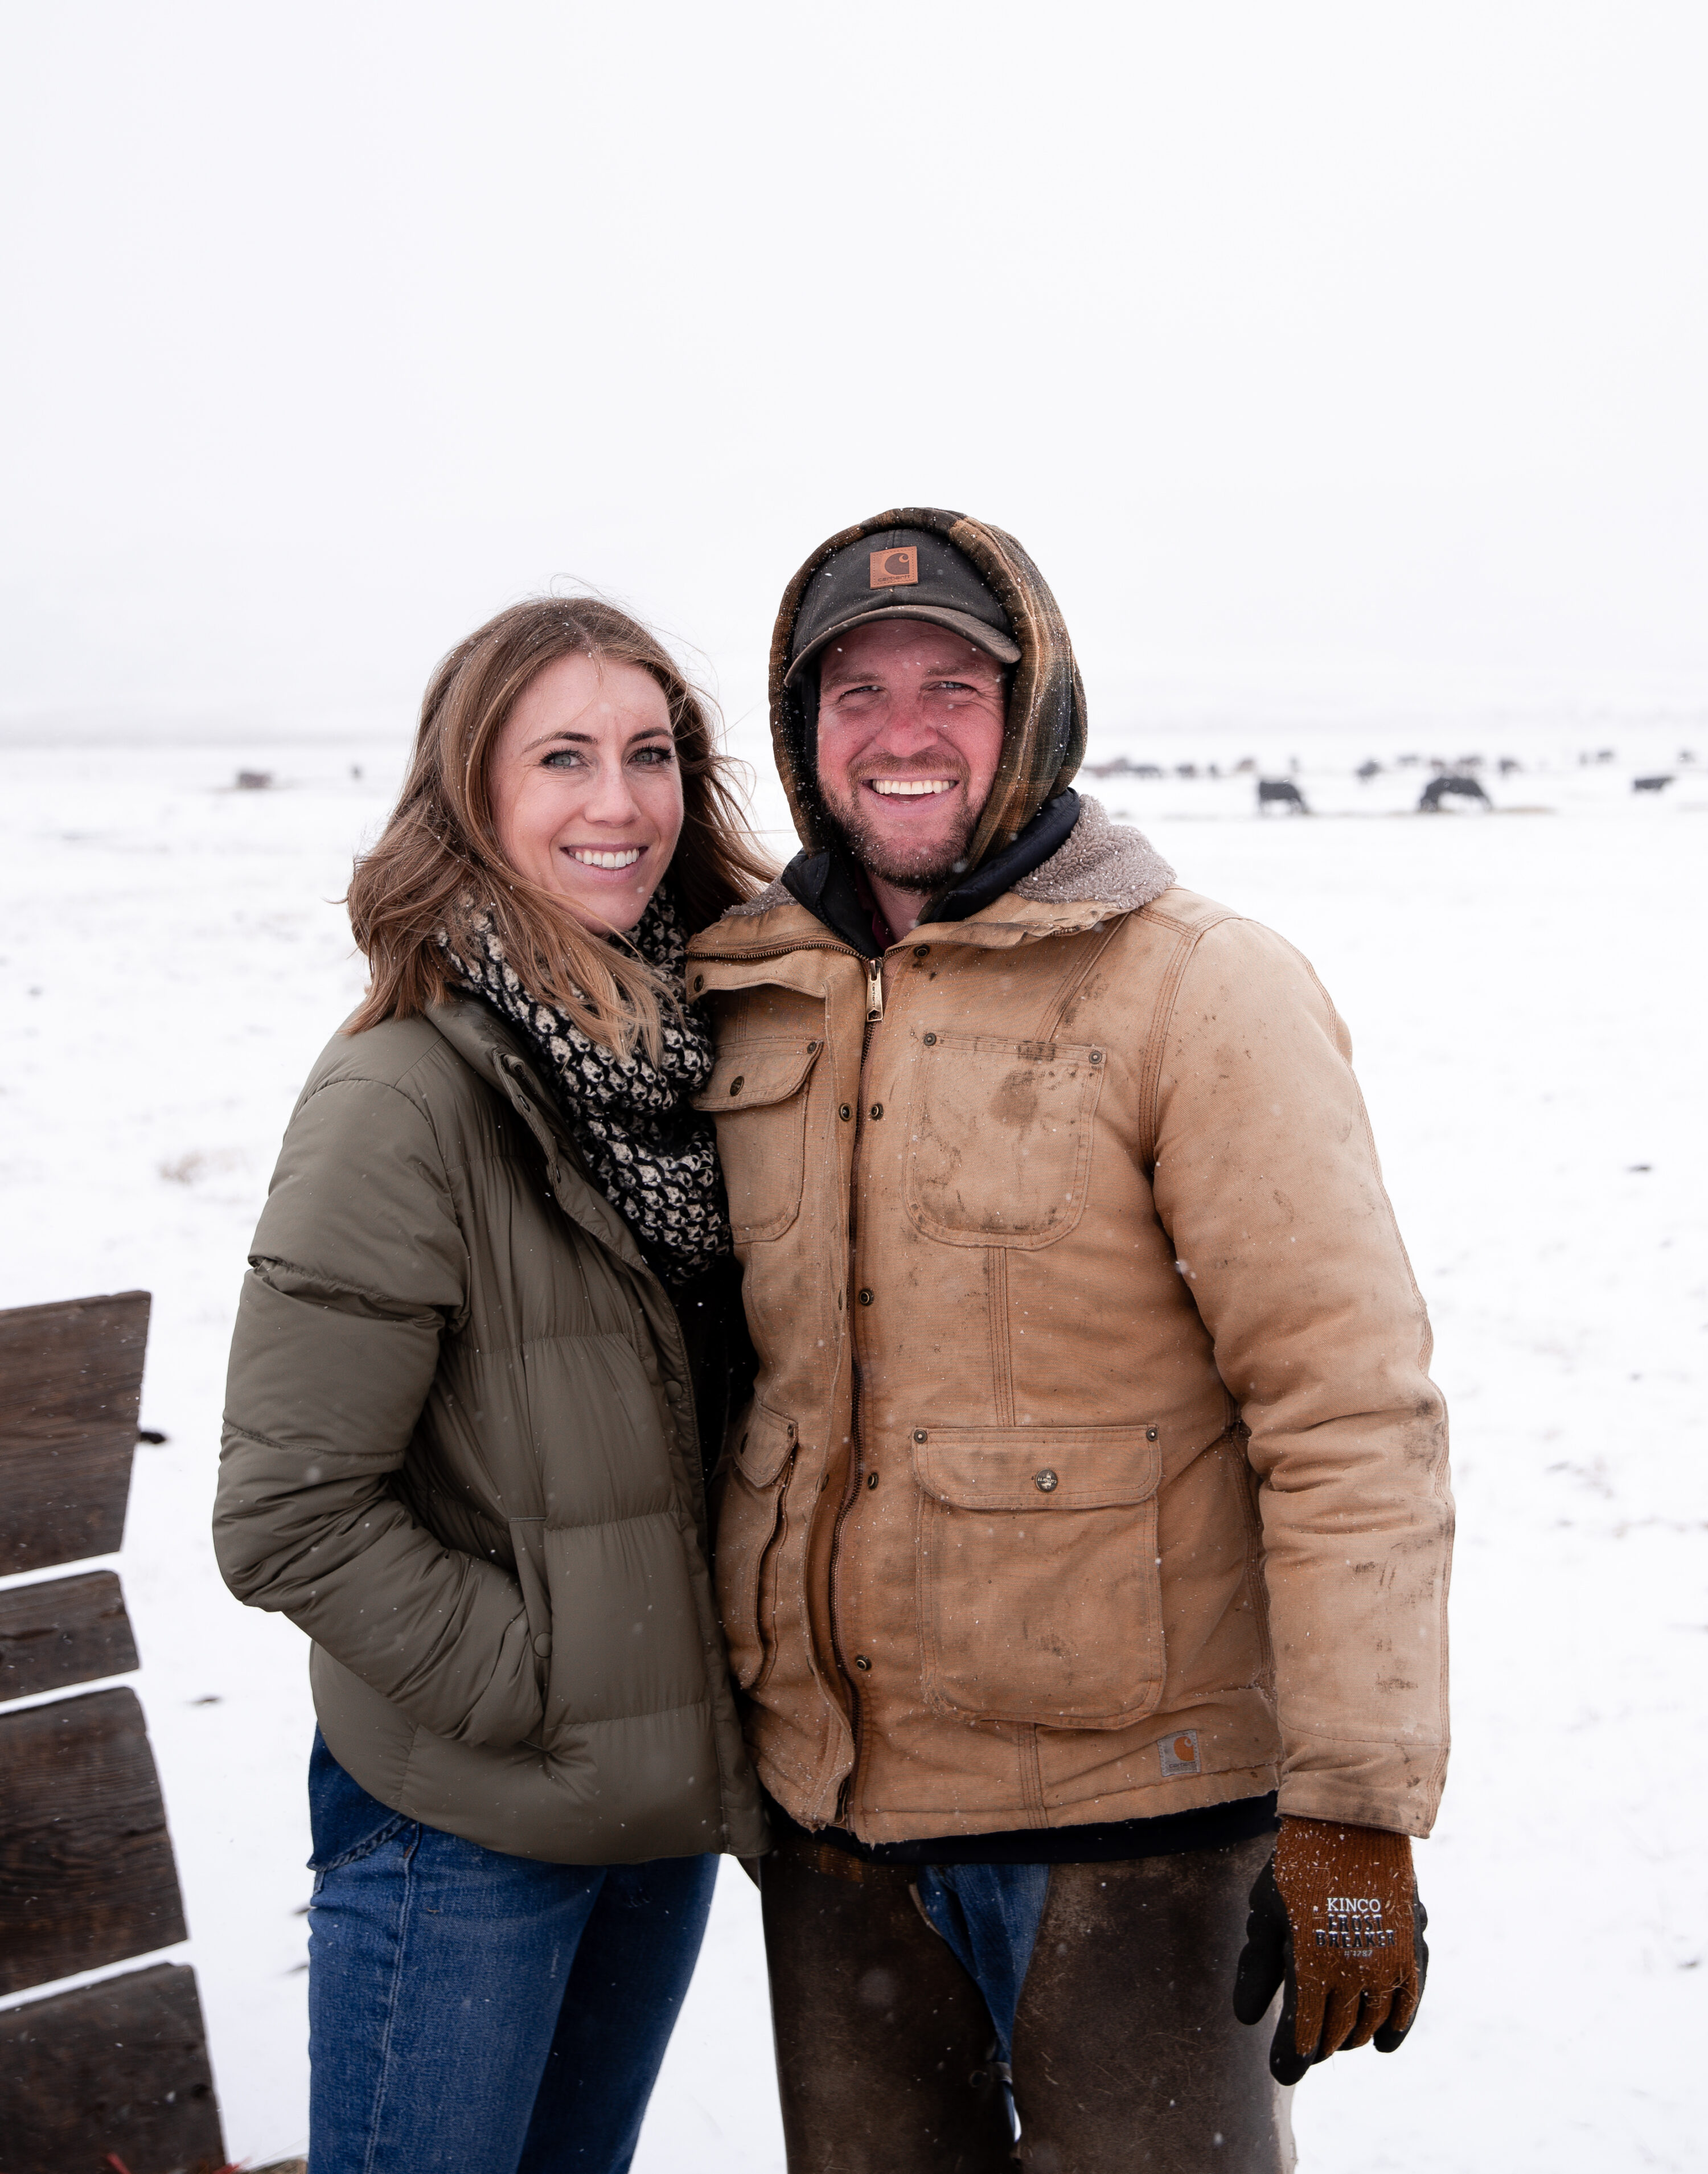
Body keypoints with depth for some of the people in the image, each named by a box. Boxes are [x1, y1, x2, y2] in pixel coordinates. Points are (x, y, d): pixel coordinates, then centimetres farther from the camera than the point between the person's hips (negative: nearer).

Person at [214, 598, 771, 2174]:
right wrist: (538, 1688, -15)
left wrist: (730, 1688, 5)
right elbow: (289, 1516, -20)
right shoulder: (407, 1097, -20)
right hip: (467, 1826, -6)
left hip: (673, 1791, 6)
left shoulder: (692, 1051, 0)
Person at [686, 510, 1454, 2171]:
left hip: (1129, 1803, -5)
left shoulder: (1200, 990, -11)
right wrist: (735, 1720, 17)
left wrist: (1351, 1813, -19)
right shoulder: (747, 1002, 5)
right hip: (828, 1807, 5)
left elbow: (1349, 1408, -16)